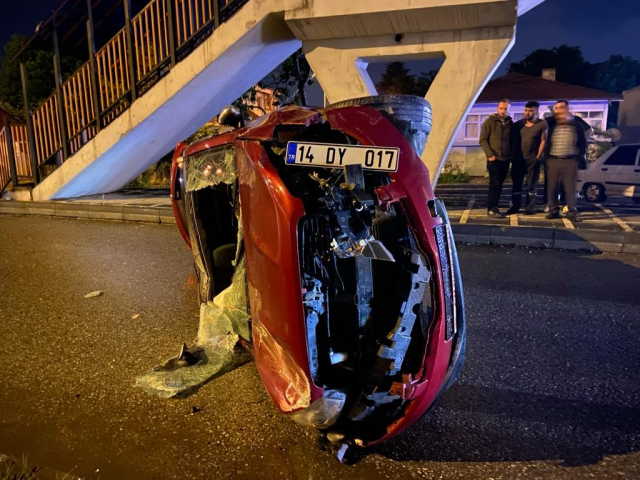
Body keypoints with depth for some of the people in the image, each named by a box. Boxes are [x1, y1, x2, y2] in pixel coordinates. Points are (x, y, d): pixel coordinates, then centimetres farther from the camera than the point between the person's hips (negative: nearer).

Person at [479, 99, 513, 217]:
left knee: (499, 184, 8)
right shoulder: (489, 122, -3)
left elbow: (512, 141, 17)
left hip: (505, 159, 5)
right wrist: (489, 154, -15)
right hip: (494, 159, -5)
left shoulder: (510, 123, 11)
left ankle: (494, 207, 15)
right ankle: (491, 209, -3)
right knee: (494, 184, -8)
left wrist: (511, 154, 4)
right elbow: (483, 140, -7)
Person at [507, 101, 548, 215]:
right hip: (518, 158, 3)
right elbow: (513, 141, 10)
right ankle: (515, 206, 10)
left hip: (533, 159, -3)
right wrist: (513, 156, 4)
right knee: (516, 183, 4)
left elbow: (543, 141, -2)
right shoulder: (518, 124, 8)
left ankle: (530, 207, 7)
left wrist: (538, 157, -6)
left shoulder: (542, 124, -1)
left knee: (532, 184, 2)